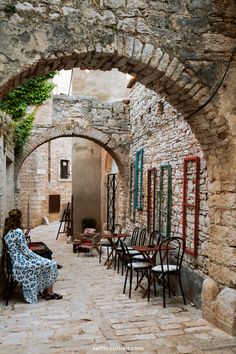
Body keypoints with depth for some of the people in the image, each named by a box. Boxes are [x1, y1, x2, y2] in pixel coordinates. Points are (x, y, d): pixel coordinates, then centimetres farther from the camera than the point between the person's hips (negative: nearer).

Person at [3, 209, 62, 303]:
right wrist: (39, 258, -5)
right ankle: (49, 292, 9)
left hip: (15, 261, 10)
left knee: (47, 263, 16)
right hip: (22, 263, -10)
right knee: (51, 265, -4)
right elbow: (25, 251, -17)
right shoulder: (18, 231, -20)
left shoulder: (6, 232, 8)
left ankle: (44, 290, 16)